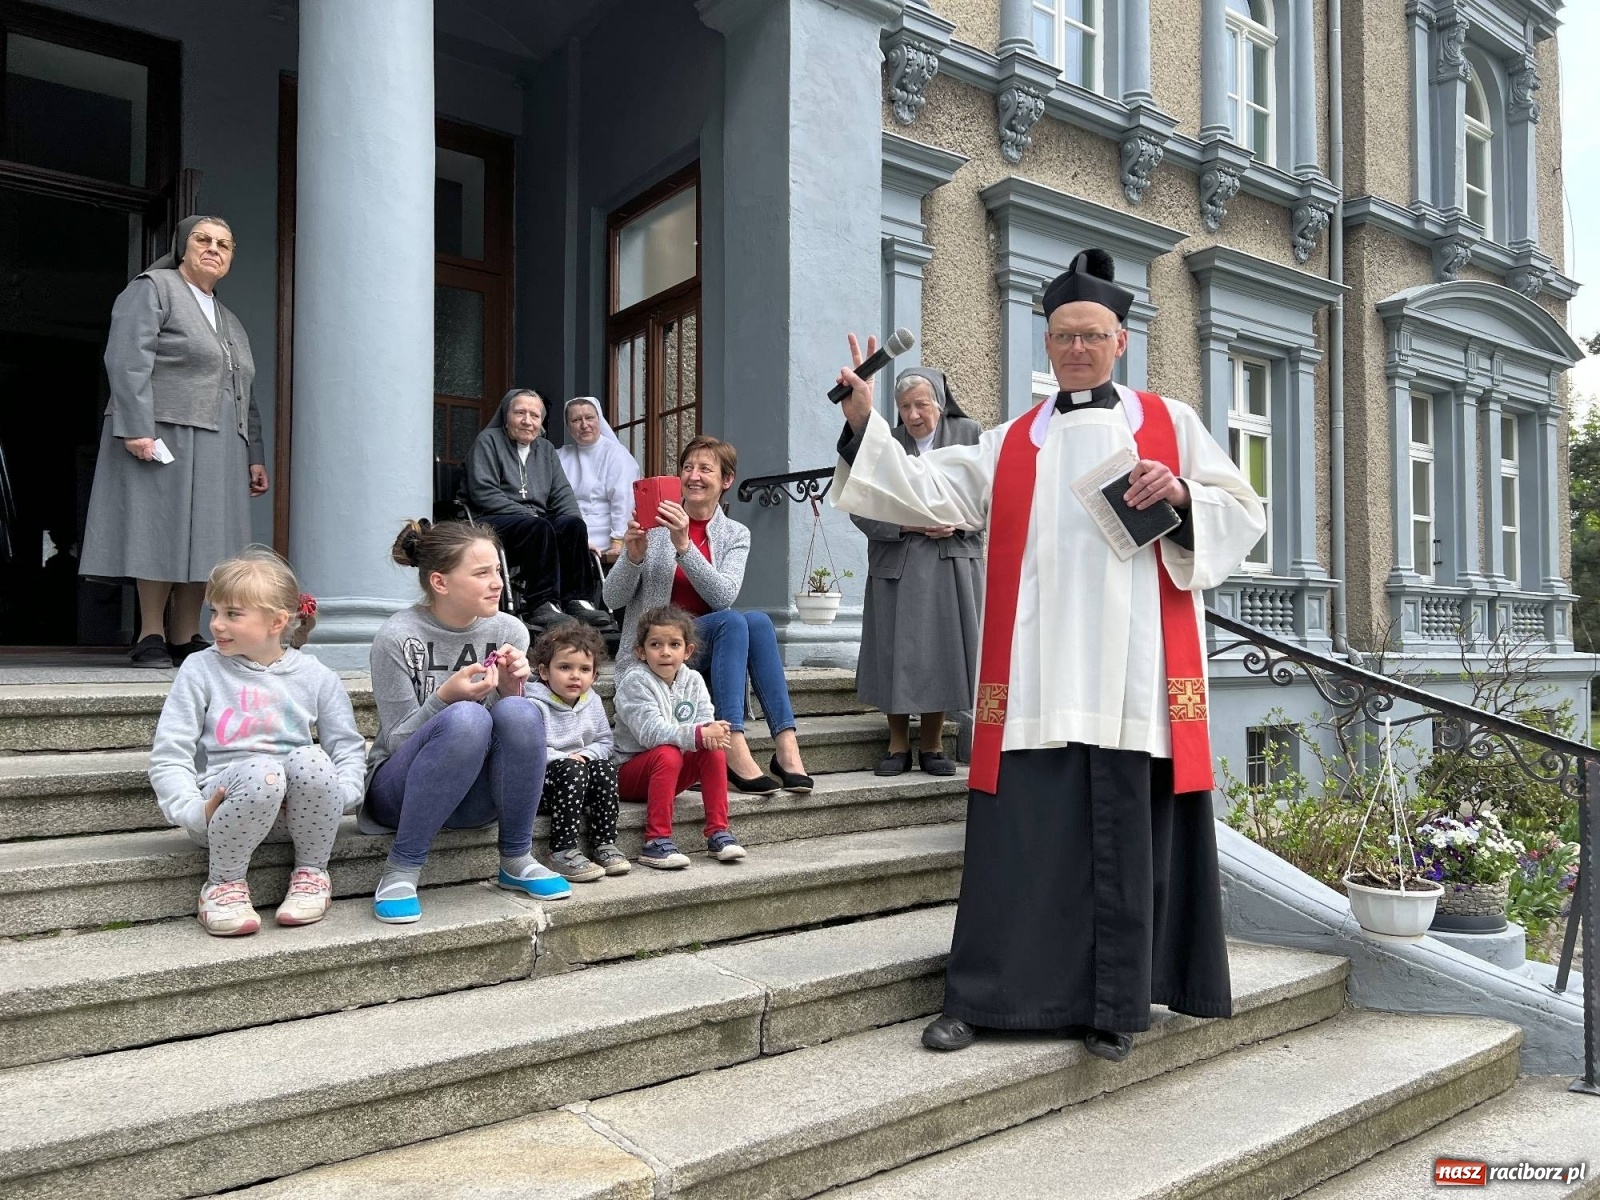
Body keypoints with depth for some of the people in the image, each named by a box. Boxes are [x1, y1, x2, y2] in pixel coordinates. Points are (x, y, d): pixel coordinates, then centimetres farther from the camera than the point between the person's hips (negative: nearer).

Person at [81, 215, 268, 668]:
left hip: (219, 449, 7)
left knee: (204, 542, 3)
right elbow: (127, 361, -9)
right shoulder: (152, 289, 4)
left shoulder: (230, 321, 27)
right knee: (161, 535, -8)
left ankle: (185, 637, 7)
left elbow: (245, 394, 25)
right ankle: (151, 637, -2)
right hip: (164, 438, -7)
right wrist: (136, 428, -20)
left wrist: (254, 457, 17)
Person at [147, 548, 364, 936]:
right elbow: (168, 756, 1)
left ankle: (311, 873, -6)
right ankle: (224, 883, -9)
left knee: (311, 761, -33)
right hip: (224, 803, -2)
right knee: (261, 772, -36)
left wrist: (340, 795, -10)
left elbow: (349, 747, 10)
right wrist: (193, 811, -16)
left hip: (297, 811, 2)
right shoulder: (200, 669, 4)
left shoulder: (316, 677, 7)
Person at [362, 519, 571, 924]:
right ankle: (401, 871, -21)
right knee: (466, 717, -34)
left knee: (520, 712, -28)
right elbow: (396, 741, -12)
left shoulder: (509, 631, -3)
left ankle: (516, 860, -10)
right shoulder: (397, 638, -14)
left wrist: (511, 689, -19)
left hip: (475, 792, 4)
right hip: (401, 791, -3)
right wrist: (444, 697, -29)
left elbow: (518, 733, 2)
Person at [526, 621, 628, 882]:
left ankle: (605, 844, -16)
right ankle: (563, 851, -31)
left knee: (606, 767, -21)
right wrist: (564, 758, -25)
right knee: (572, 770, -33)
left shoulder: (593, 703, 9)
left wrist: (586, 754, -7)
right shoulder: (535, 706, -13)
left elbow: (604, 741, 13)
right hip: (540, 779, -6)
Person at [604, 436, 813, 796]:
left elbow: (724, 596, -13)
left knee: (758, 621, -28)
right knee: (733, 621, -30)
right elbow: (612, 600, -2)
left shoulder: (736, 535, 7)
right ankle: (734, 749, -41)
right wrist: (633, 557, -21)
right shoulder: (655, 525, 0)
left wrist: (684, 546, -24)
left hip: (707, 650, 3)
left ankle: (786, 743, -33)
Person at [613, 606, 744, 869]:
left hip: (672, 773, 6)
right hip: (632, 771, -5)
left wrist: (712, 732, -29)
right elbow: (651, 732, -27)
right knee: (667, 754, -34)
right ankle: (656, 841, -32)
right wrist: (699, 735, -36)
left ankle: (718, 832, -14)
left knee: (714, 751, -17)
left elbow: (706, 722, -3)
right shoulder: (635, 682, -15)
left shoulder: (693, 680, 4)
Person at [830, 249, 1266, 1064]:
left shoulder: (1170, 424, 13)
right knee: (1015, 834, 1)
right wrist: (864, 423, -4)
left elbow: (1244, 515, 9)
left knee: (1125, 838, 3)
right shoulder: (1010, 443, 16)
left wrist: (1184, 494, -10)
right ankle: (978, 997, 11)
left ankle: (1114, 1006, 16)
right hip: (1034, 675, 1)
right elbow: (932, 492, 5)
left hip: (1133, 674, -1)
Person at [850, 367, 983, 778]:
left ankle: (932, 744, 15)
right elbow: (862, 510, 0)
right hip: (896, 566, 0)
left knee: (943, 652, 1)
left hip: (952, 563, 0)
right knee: (895, 653, 0)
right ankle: (898, 745, 14)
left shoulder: (970, 434, 5)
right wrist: (908, 524, -13)